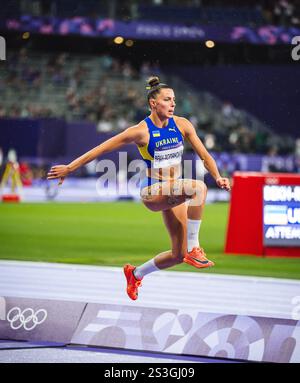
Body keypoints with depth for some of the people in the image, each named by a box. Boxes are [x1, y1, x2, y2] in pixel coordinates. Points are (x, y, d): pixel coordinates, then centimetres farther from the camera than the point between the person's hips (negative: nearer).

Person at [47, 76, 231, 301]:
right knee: (198, 187, -34)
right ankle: (193, 248, -26)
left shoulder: (182, 125, -2)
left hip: (173, 193, 6)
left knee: (178, 255, 5)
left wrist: (218, 177, -15)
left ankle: (136, 274, 32)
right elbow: (100, 150, -9)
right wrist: (69, 168, -9)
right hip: (152, 192, -6)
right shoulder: (141, 131, -14)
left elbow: (204, 155, 3)